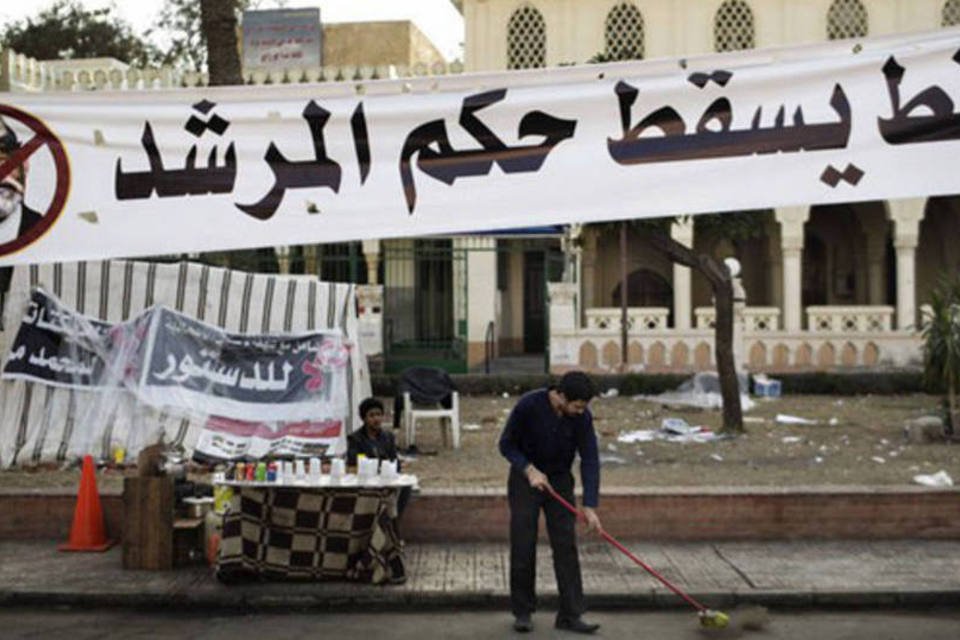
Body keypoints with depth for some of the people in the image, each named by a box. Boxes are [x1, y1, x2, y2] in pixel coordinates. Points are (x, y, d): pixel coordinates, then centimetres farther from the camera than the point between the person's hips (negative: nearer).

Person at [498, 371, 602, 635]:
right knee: (523, 547, -2)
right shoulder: (529, 405, -23)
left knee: (566, 547, -3)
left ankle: (570, 615, 1)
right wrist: (529, 470, -25)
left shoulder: (581, 416, -16)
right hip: (525, 479, -2)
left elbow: (590, 460, -15)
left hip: (560, 481, 2)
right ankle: (522, 612, 11)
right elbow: (507, 444, -11)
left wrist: (590, 506, -22)